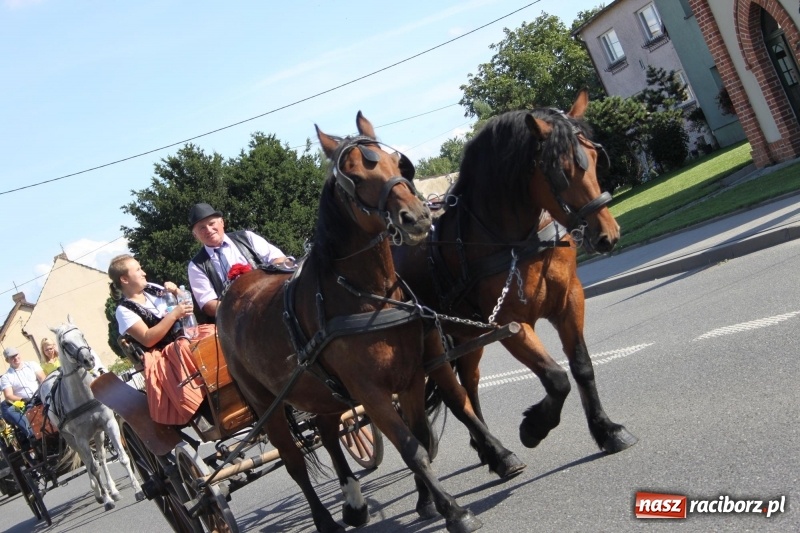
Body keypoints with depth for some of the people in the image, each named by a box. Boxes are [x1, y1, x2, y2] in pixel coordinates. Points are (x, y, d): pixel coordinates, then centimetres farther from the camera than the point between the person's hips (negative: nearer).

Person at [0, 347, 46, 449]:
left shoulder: (31, 365, 13)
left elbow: (43, 379, 3)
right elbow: (8, 396, -3)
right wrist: (23, 400, -21)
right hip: (24, 405, 0)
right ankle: (32, 435, -40)